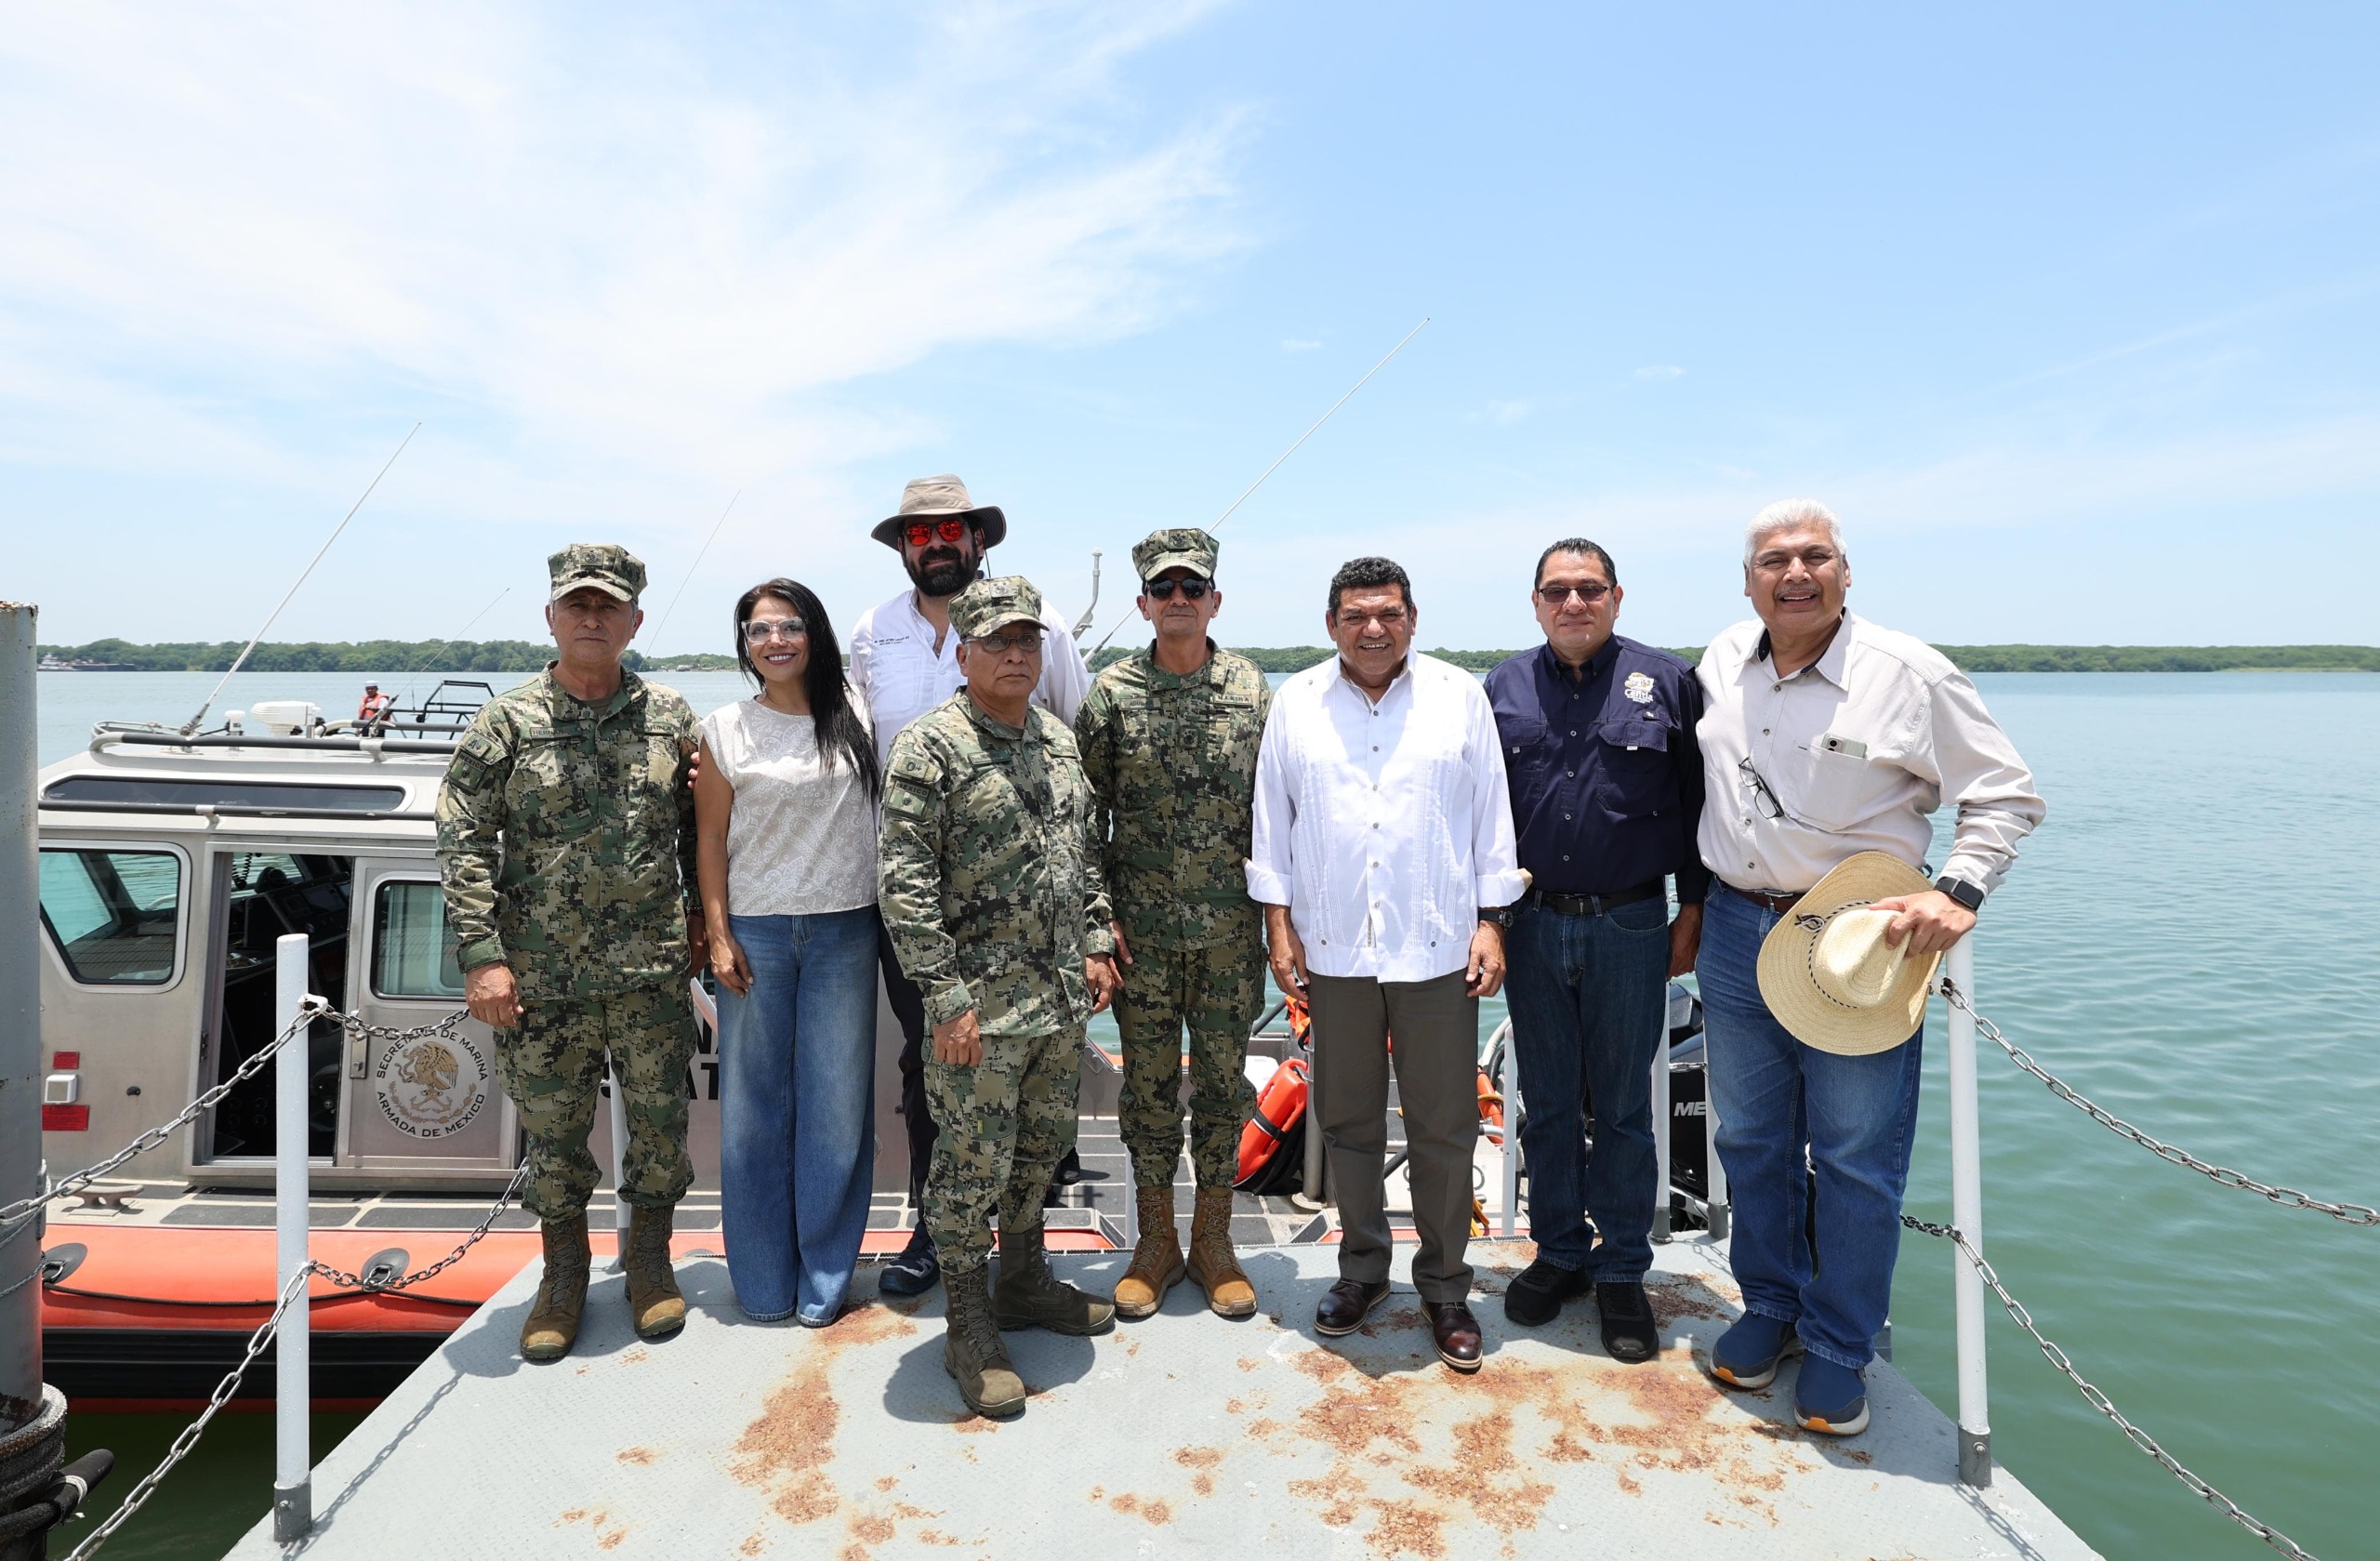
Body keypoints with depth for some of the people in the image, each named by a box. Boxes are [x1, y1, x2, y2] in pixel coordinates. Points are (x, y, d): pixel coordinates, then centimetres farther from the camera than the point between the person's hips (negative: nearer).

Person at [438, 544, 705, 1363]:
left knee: (660, 1118, 9)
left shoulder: (669, 717, 4)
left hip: (653, 969, 1)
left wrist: (700, 918, 8)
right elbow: (463, 843, -5)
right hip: (544, 977, -1)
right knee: (553, 1128, 11)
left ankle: (649, 1262, 29)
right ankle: (563, 1274, 30)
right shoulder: (506, 722, -3)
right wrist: (483, 956, -11)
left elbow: (698, 827, 12)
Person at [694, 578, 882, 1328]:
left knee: (837, 1103, 3)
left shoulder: (854, 721, 6)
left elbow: (880, 813, 10)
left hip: (844, 930, 1)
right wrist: (718, 936, -3)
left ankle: (824, 1278, 17)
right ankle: (763, 1283, 20)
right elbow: (712, 839, 3)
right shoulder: (724, 729, 3)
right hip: (757, 931, 0)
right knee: (755, 1104, 5)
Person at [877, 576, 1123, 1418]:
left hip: (1062, 998, 7)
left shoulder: (1058, 740, 11)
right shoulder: (930, 746, -13)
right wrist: (947, 998, -19)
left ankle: (1024, 1282, 38)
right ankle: (970, 1329, 19)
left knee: (1042, 1147, 19)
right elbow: (904, 883, -16)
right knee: (973, 1161, 3)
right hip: (983, 1001, -7)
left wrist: (1095, 945, 12)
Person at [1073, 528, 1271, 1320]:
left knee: (1222, 1080, 9)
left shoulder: (1252, 689, 2)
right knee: (1148, 1084, 8)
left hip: (1230, 928, 1)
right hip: (1142, 930, -1)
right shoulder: (1109, 694, -1)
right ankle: (1155, 1242, 25)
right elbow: (1087, 814, 1)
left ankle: (1213, 1241, 25)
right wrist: (1099, 916, -4)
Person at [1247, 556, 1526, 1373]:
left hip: (1436, 948, -1)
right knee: (1347, 1120, 13)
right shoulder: (1296, 703, 5)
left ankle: (1445, 1285, 25)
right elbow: (1272, 817, 7)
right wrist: (1278, 924, 2)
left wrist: (1490, 923, 0)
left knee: (1443, 1127, 7)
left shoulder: (1460, 696, 2)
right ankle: (1362, 1267, 33)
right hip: (1334, 948, 1)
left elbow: (1491, 816, 4)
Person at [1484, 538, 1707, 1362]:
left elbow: (1697, 803, 3)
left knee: (1623, 1108, 9)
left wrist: (1693, 910, 1)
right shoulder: (1503, 687, 5)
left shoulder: (1666, 681, 0)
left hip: (1630, 928, -2)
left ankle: (1621, 1271, 24)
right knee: (1547, 1103, 12)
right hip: (1531, 924, 2)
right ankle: (1559, 1253, 28)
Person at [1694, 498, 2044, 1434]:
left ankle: (1837, 1347, 22)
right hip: (1737, 931, 5)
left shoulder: (1909, 674, -9)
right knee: (1751, 1140, 15)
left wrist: (1958, 890, -17)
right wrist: (1698, 905, 16)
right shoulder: (1721, 665, 4)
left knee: (1856, 1159, 5)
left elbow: (2007, 795, -3)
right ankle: (1769, 1307, 34)